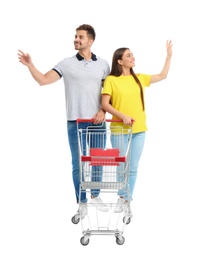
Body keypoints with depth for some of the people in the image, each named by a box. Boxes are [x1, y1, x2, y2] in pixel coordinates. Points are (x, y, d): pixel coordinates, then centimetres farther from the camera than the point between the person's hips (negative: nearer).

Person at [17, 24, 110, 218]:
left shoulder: (103, 64, 4)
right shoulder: (66, 64, -1)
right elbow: (43, 80, -7)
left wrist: (103, 111, -5)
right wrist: (30, 65, -20)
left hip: (97, 121, 2)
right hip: (75, 122, -2)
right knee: (78, 164, 4)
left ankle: (95, 196, 31)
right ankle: (82, 202, 16)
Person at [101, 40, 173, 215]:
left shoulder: (139, 78, 10)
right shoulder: (111, 80, -4)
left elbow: (162, 76, 17)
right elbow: (105, 104, -8)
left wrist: (169, 55, 12)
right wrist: (123, 116, -17)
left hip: (138, 130, 4)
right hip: (119, 130, -4)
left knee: (133, 167, 6)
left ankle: (127, 200, 16)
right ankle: (123, 197, 22)